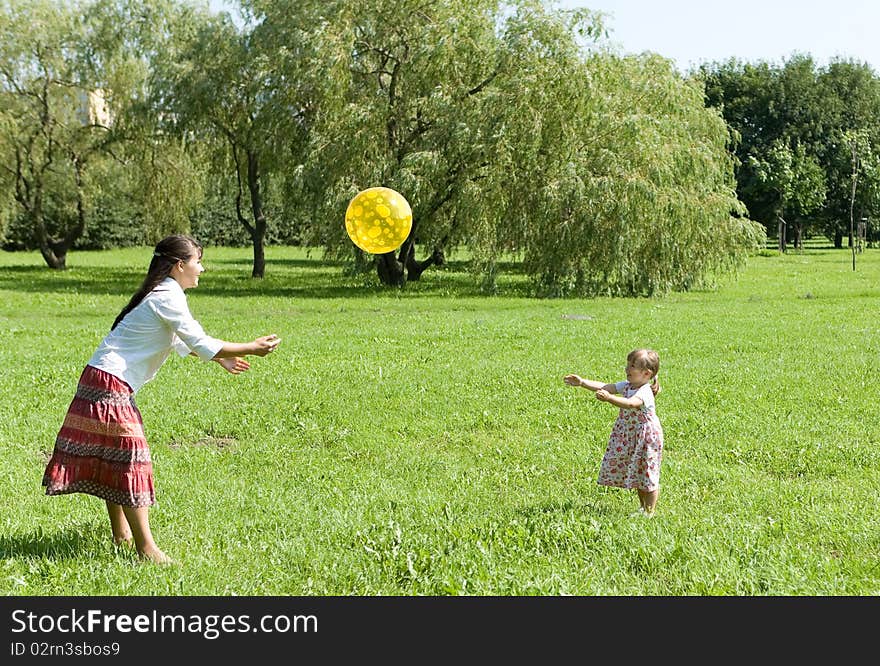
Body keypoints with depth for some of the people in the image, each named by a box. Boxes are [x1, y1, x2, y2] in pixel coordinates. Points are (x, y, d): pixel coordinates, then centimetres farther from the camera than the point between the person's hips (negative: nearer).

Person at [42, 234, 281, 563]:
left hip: (101, 381, 10)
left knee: (113, 459, 17)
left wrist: (221, 357, 22)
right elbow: (201, 344, -16)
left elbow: (181, 341, 27)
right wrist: (252, 348, -8)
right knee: (131, 458, -7)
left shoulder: (160, 294, 16)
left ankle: (121, 532, 28)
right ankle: (146, 547, -5)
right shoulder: (168, 298, -15)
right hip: (110, 383, -10)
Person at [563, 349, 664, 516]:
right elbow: (605, 387, 0)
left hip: (646, 437, -9)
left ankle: (649, 511, 9)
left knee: (647, 474, 0)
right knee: (637, 474, 19)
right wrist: (582, 382, -8)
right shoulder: (627, 386, 3)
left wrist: (610, 398, -57)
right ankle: (642, 506, 33)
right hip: (629, 436, 9)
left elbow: (630, 403, -43)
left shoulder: (645, 392, -25)